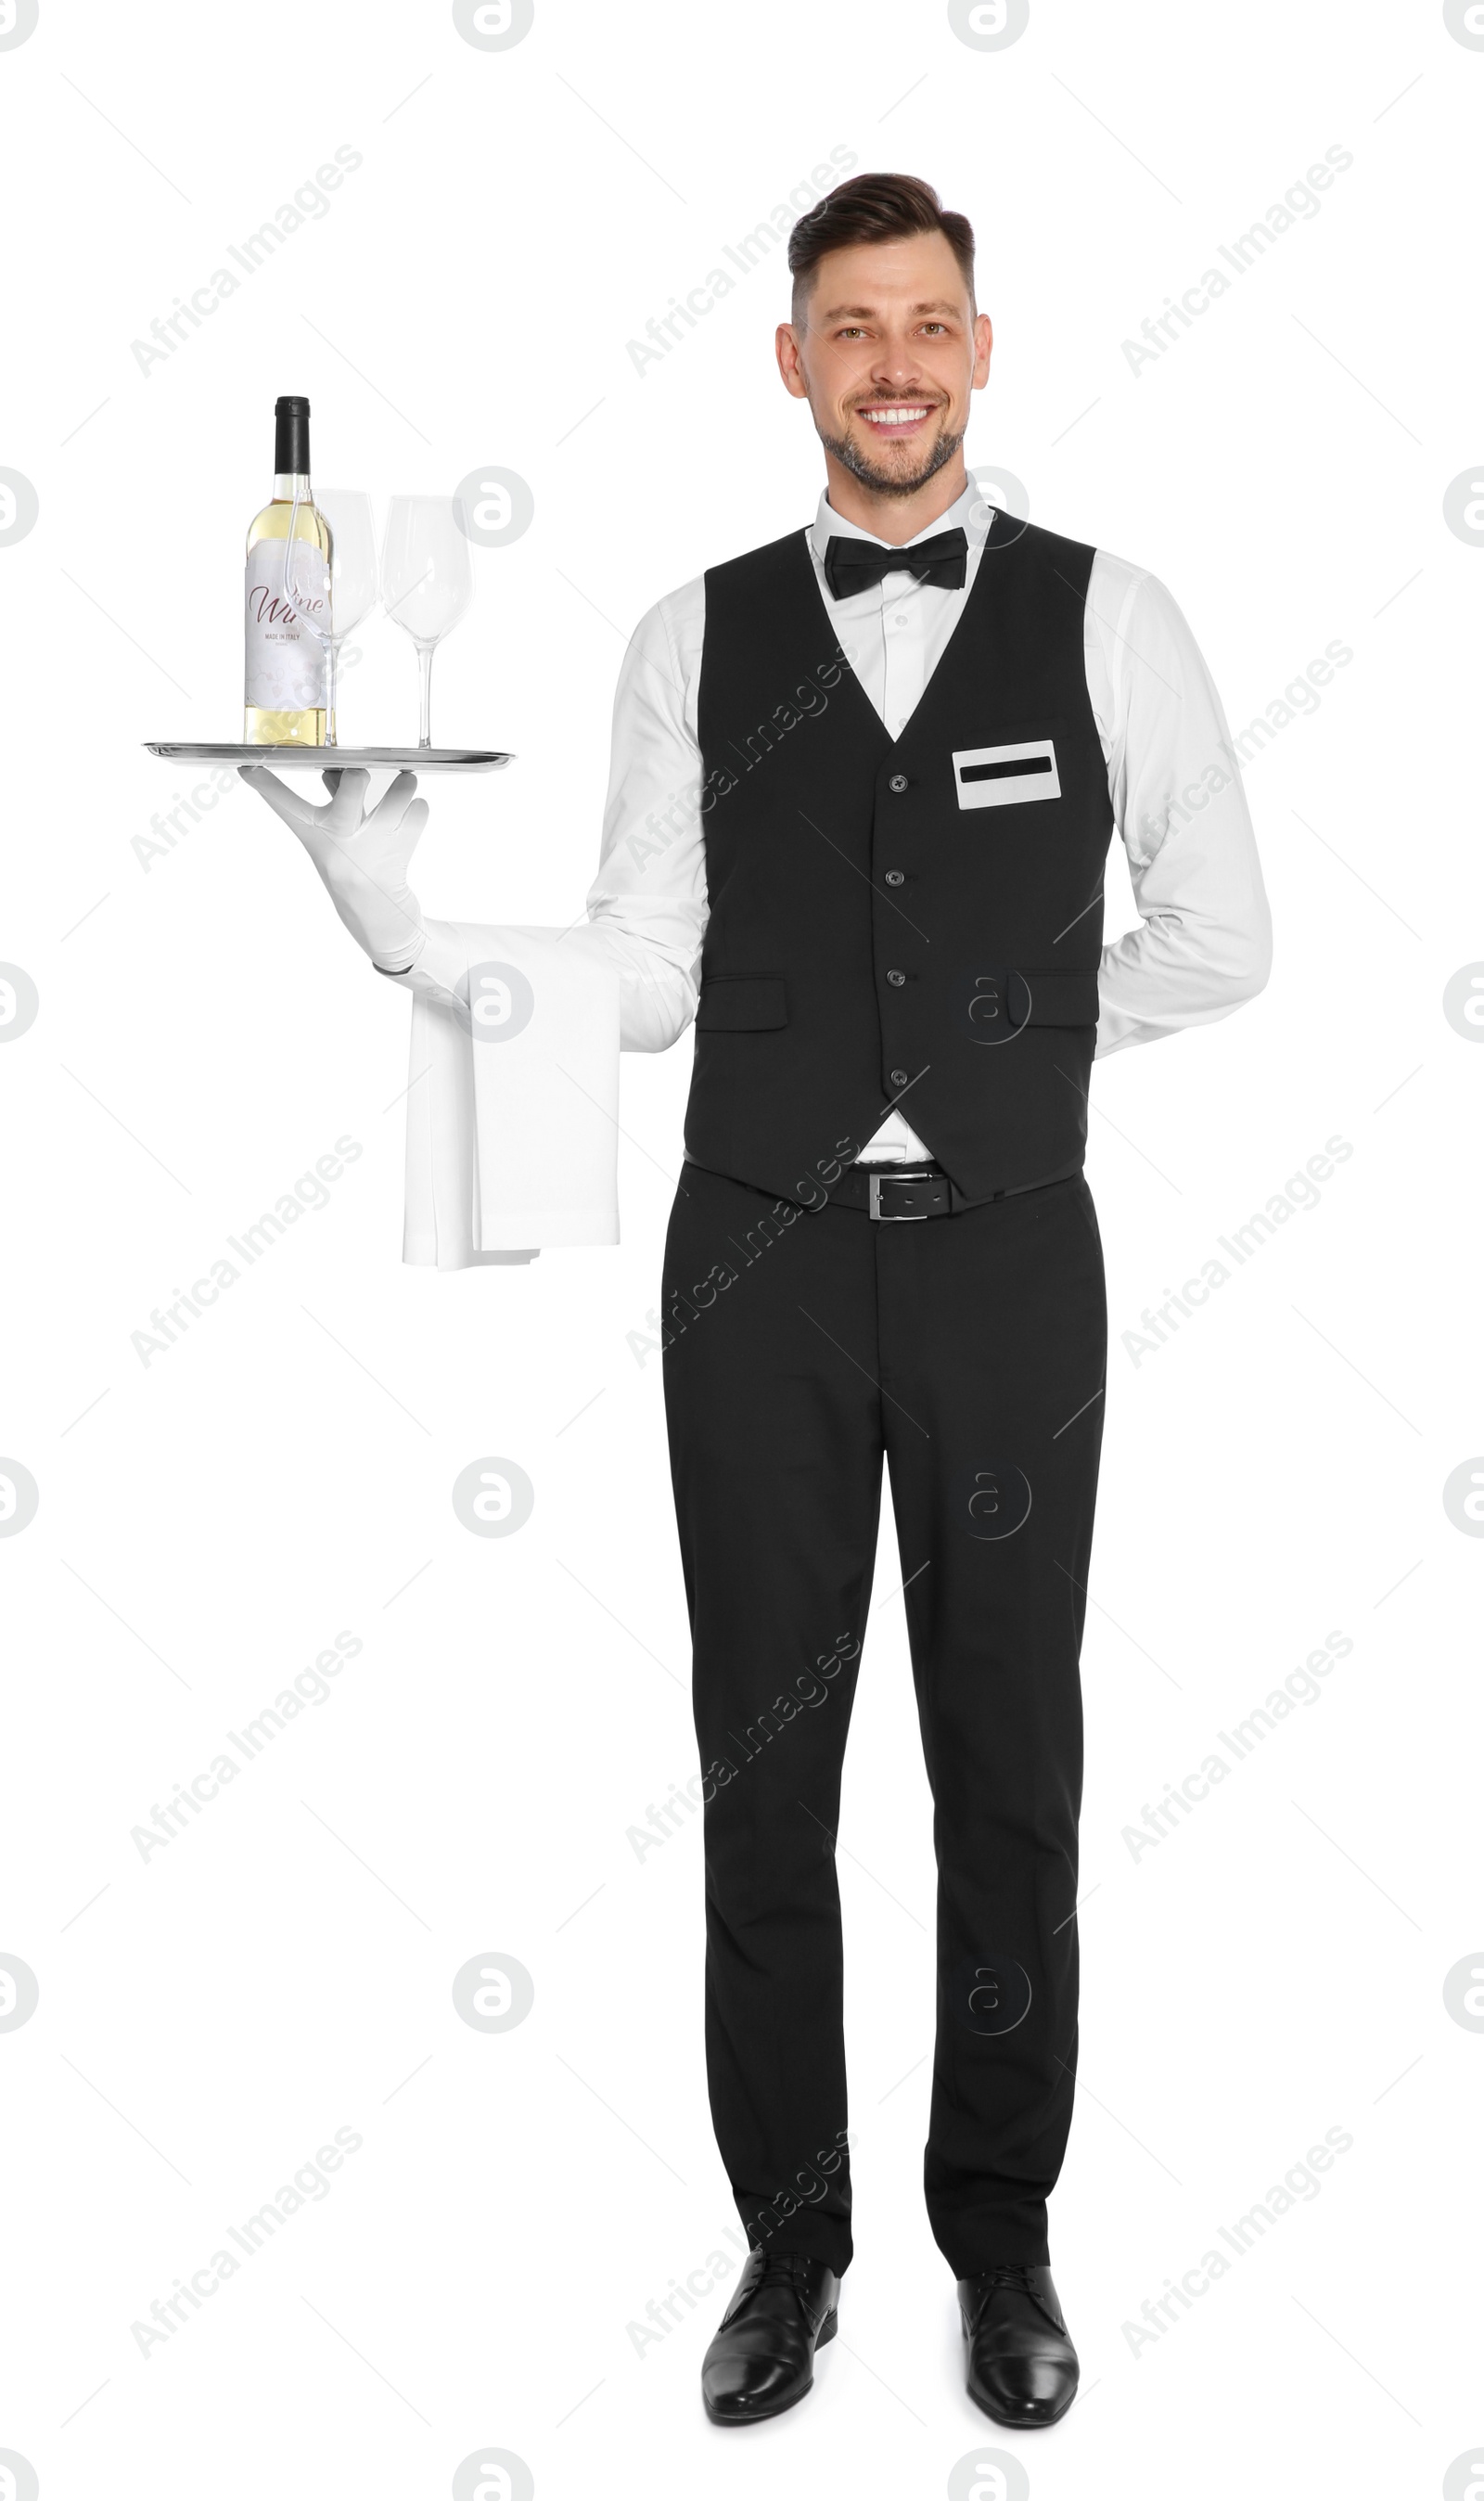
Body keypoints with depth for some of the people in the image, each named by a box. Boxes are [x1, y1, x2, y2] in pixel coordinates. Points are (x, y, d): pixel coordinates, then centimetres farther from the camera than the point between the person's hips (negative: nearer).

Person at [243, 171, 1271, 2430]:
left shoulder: (1107, 618, 0)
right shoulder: (696, 641, 3)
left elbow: (1218, 938, 7)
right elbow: (644, 982, 1)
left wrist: (998, 1057, 5)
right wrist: (395, 911, -12)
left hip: (1005, 1257, -1)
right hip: (761, 1258, 1)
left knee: (1013, 1764, 9)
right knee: (763, 1773, 8)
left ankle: (1001, 2237, 28)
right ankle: (791, 2239, 27)